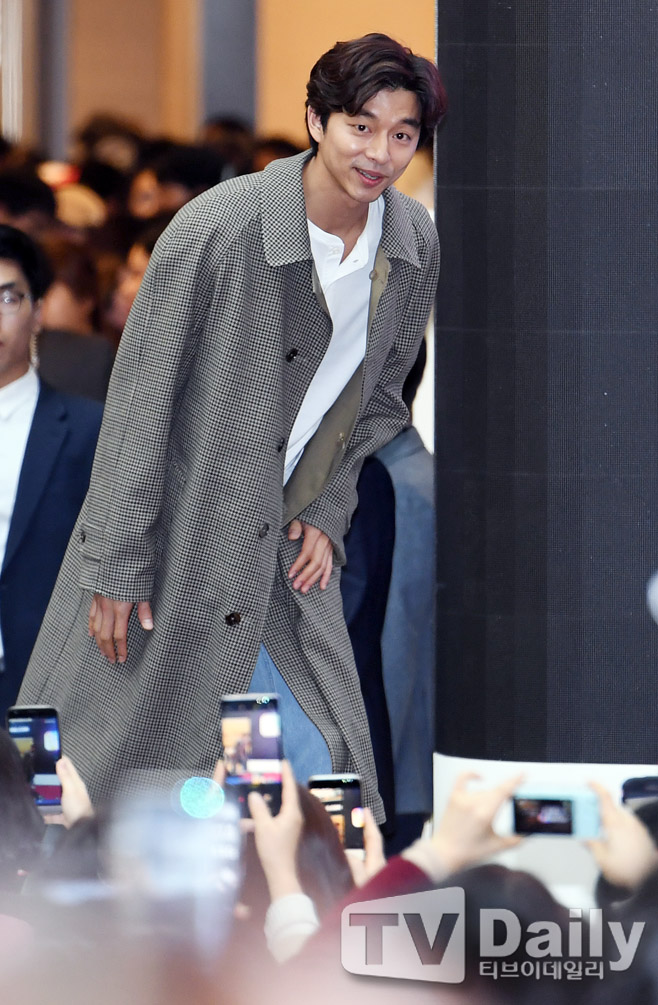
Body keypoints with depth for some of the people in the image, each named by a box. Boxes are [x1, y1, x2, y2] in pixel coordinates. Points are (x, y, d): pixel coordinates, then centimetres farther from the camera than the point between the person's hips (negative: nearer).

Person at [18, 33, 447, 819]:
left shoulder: (414, 245, -2)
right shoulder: (219, 229, -20)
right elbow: (139, 398, -15)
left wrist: (326, 514, 4)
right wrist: (117, 567, -14)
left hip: (287, 550, 5)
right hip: (172, 545, -5)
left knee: (317, 770, -5)